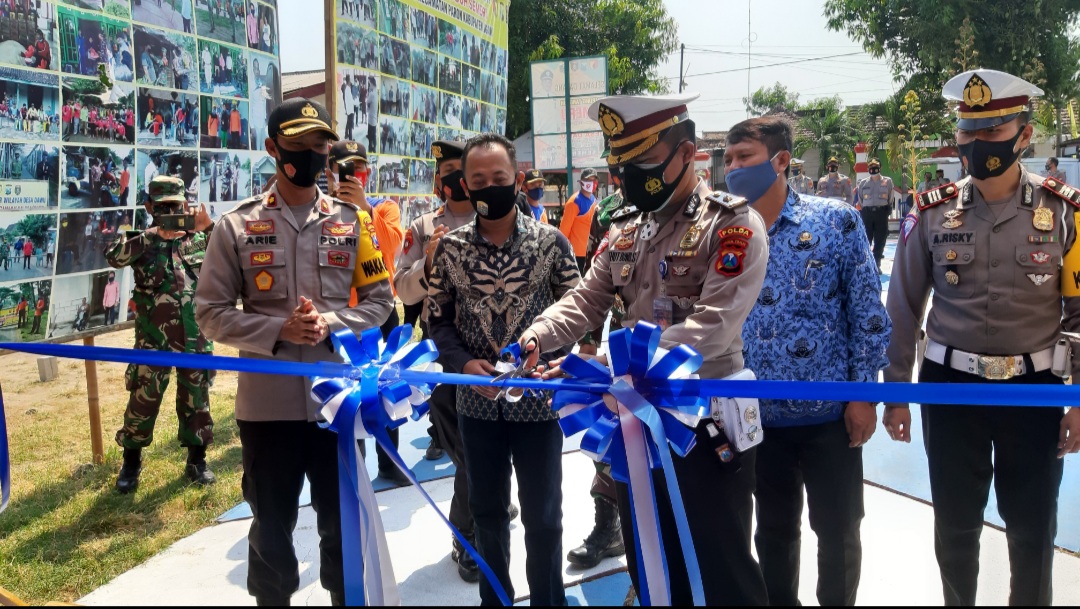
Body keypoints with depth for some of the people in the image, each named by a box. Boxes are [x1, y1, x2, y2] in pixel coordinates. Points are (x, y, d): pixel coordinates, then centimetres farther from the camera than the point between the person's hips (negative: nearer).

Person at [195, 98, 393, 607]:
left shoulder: (351, 222, 3)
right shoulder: (236, 225, -3)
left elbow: (379, 300, 5)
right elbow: (211, 313, -3)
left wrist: (331, 324, -13)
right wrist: (277, 331, -18)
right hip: (267, 402, -1)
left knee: (343, 520, 16)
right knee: (271, 524, 16)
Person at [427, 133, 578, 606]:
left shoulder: (551, 242, -7)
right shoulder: (450, 247, -1)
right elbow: (438, 318, 5)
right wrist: (463, 362, -12)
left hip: (538, 399, -2)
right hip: (477, 402, 2)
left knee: (542, 516, 9)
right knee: (487, 509, 18)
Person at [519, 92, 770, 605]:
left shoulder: (733, 226, -14)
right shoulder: (625, 231, 8)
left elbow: (710, 329, -25)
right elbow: (587, 300, 8)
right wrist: (538, 337, -15)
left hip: (706, 423, -6)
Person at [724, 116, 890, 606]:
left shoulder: (836, 221, -8)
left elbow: (868, 313, -6)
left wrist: (863, 394, -8)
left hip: (830, 414, -2)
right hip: (758, 418, 3)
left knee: (838, 531, 12)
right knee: (774, 530, 18)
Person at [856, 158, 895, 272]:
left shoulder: (887, 181, 7)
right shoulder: (863, 182, 9)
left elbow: (890, 198, 10)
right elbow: (860, 200, 14)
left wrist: (887, 210, 3)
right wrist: (862, 211, 7)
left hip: (881, 212, 0)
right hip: (867, 212, 0)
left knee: (880, 240, 2)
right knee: (865, 239, 0)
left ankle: (877, 265, 11)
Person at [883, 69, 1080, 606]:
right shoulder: (932, 214, -4)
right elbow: (903, 310, 2)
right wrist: (895, 394, 3)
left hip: (1034, 389, 0)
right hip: (949, 387, 1)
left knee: (1033, 527, 12)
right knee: (954, 523, 13)